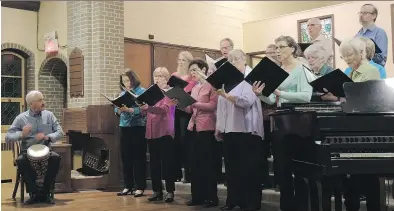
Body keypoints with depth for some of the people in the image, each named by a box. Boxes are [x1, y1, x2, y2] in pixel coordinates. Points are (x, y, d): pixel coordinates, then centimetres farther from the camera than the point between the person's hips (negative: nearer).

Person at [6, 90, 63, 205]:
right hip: (27, 152, -1)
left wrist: (47, 137, -19)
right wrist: (21, 134, -24)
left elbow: (60, 132, 0)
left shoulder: (49, 115, 4)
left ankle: (45, 193, -16)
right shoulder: (21, 118, -1)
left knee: (56, 157, -30)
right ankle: (35, 193, -17)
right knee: (20, 161, -33)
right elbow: (8, 137, -3)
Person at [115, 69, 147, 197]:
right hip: (124, 128, 6)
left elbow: (142, 109, -15)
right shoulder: (122, 93, 14)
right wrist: (119, 109, -12)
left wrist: (128, 109, -26)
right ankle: (128, 186, 17)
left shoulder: (141, 91, -4)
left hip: (138, 128, -5)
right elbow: (117, 111, 11)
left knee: (138, 157, -1)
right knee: (125, 157, 7)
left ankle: (140, 187, 5)